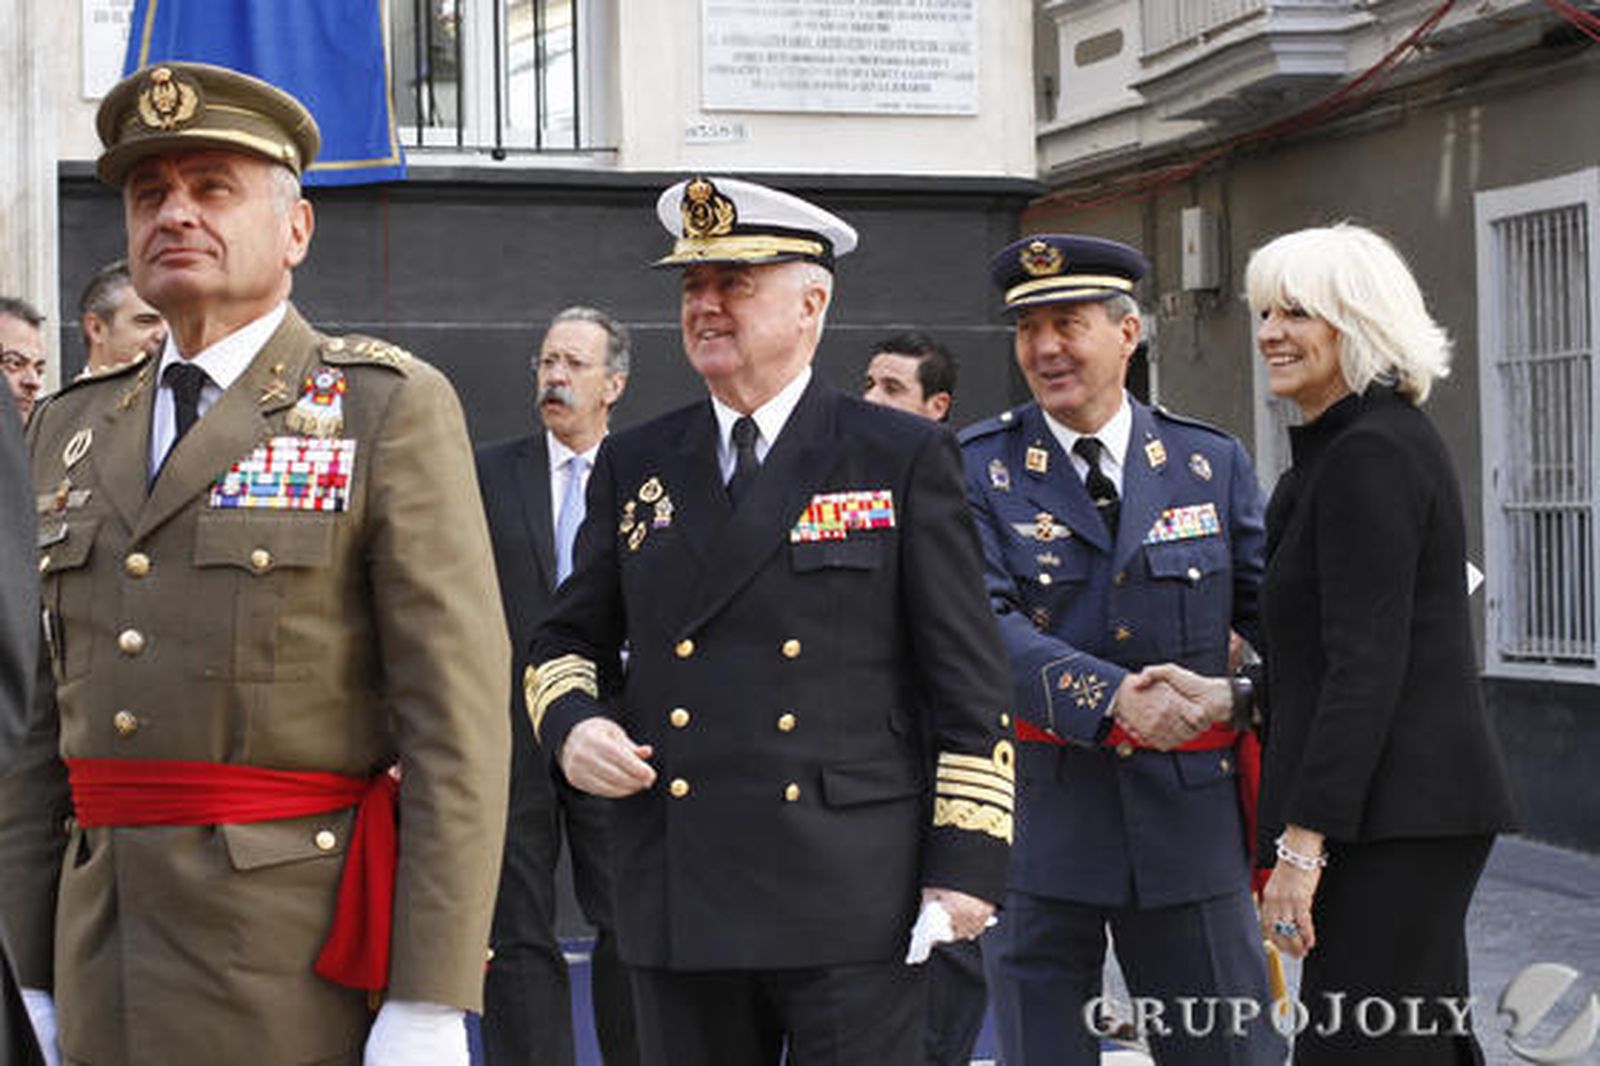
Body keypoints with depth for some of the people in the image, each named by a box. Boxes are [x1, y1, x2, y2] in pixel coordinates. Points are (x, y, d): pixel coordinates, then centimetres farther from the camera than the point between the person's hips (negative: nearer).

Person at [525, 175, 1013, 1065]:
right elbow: (570, 640, 20)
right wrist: (571, 724, -2)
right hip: (680, 900, 3)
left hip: (853, 901, -3)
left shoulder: (906, 459, 3)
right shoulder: (633, 467, 12)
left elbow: (969, 683, 0)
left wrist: (966, 861, -6)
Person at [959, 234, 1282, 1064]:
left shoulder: (1212, 462, 8)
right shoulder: (976, 468, 0)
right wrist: (1111, 698, -26)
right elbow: (984, 625, -13)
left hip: (1187, 811, 2)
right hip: (1036, 816, -1)